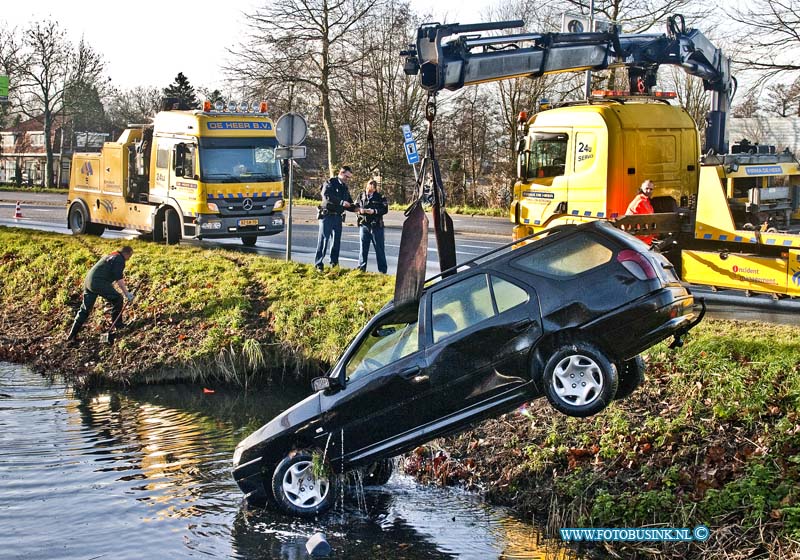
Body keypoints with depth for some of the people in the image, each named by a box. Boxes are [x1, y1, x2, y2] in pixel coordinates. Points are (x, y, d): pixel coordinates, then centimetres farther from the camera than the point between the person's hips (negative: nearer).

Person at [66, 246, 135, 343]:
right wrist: (127, 294, -9)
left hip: (88, 282, 9)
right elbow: (119, 279, -11)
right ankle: (117, 324, 14)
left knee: (85, 310, 12)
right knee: (117, 299, 8)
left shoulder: (110, 256, 27)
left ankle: (72, 335, 11)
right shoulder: (119, 259, -3)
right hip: (99, 283, -9)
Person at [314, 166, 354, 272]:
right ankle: (318, 265, -5)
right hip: (327, 215, -7)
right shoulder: (330, 183, -4)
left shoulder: (345, 187, 17)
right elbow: (327, 195, -22)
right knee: (323, 240, -6)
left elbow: (349, 203, 20)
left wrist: (355, 208, -1)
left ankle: (334, 264, 13)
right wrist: (341, 202, -28)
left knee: (337, 241, 7)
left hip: (338, 217, 7)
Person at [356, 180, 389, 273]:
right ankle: (361, 268, 17)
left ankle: (382, 271, 6)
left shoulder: (380, 197, -5)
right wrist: (360, 210, -11)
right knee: (363, 247, 8)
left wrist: (374, 211, -19)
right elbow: (355, 207, 10)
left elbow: (385, 209, -7)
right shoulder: (361, 195, 4)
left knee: (379, 248, 2)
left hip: (376, 225, -3)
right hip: (364, 224, 3)